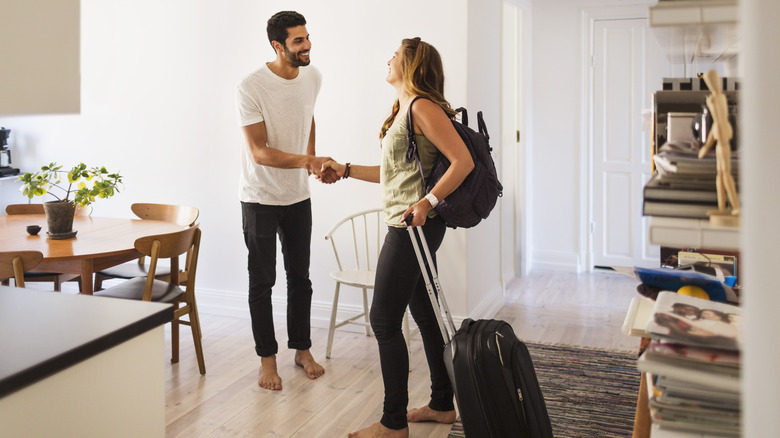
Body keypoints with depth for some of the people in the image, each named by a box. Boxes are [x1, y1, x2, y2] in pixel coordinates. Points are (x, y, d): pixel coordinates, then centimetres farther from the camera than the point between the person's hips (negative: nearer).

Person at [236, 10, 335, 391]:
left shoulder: (312, 77, -1)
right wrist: (306, 161, -37)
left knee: (300, 277, 12)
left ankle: (302, 349, 27)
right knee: (262, 281, 4)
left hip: (298, 196, 5)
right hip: (260, 198, -5)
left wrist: (312, 162, 9)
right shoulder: (252, 87, -20)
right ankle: (267, 359, 16)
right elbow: (259, 152, -24)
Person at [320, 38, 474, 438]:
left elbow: (463, 160, -20)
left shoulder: (423, 107, -13)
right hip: (408, 228, 10)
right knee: (426, 314, 15)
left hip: (414, 226, -10)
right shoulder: (403, 110, 17)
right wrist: (345, 170, 20)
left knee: (384, 319, -5)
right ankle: (442, 404, 28)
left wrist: (428, 201, -26)